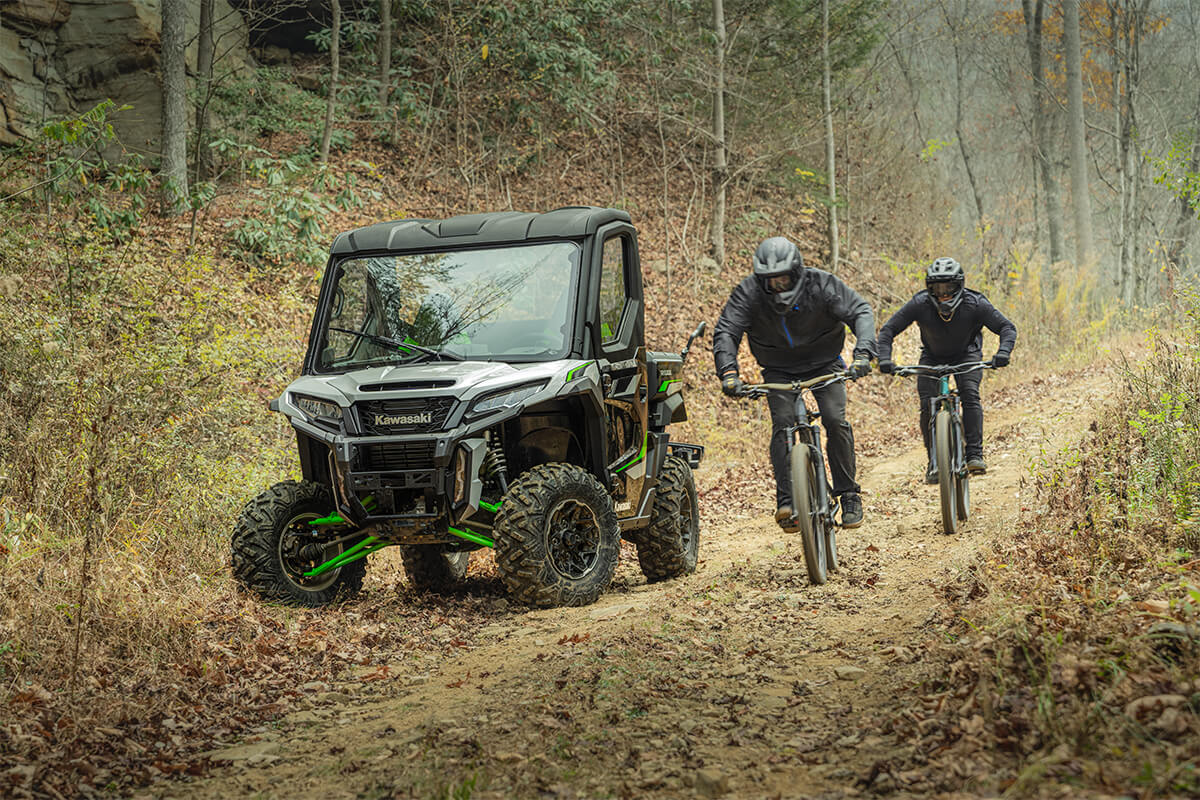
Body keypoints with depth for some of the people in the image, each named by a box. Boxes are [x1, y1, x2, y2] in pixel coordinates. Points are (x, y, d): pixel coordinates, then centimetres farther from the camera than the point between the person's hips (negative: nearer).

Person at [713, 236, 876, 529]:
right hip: (779, 371, 1)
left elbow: (860, 312, -24)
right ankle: (786, 500, -22)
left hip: (824, 364, 0)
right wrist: (728, 372, -42)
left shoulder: (820, 284, -23)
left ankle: (849, 495, -4)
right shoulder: (748, 293, -21)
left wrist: (863, 352, -40)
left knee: (835, 421, -17)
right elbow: (725, 332, -26)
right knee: (783, 423, -21)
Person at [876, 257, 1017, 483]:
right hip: (932, 357, 1)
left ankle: (975, 454, -23)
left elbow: (1007, 327, -22)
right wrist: (884, 359, -37)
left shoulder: (975, 304, -28)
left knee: (970, 394, -26)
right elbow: (888, 330, -21)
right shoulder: (920, 304, -28)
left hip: (966, 355, -1)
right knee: (927, 404, -16)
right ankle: (934, 461, -5)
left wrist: (1003, 352, -41)